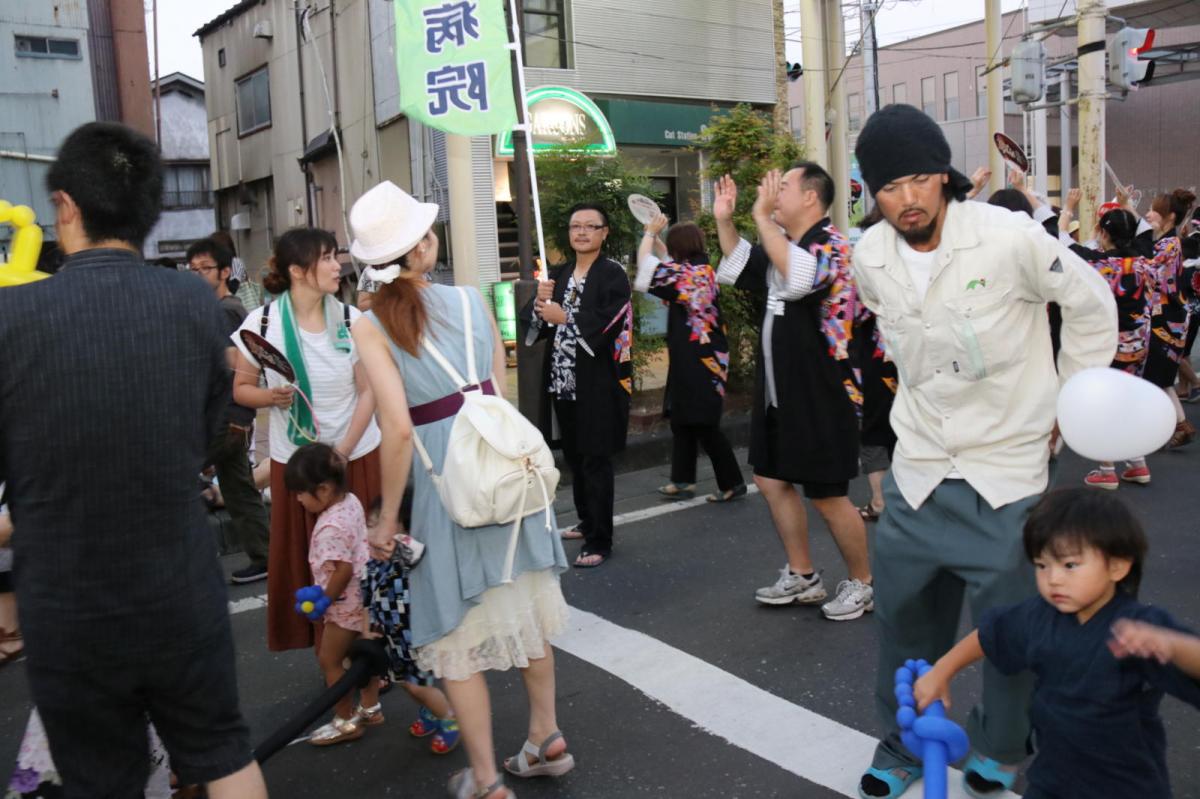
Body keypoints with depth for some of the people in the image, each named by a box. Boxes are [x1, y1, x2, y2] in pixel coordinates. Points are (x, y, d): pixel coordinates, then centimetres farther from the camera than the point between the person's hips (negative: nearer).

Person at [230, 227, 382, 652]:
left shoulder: (349, 319, -3)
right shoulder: (262, 322, -5)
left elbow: (368, 392, -2)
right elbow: (241, 389, 3)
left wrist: (343, 452, -11)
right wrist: (270, 397, -20)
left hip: (357, 455, 1)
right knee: (306, 558, 5)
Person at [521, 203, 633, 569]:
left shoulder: (613, 274, -7)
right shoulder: (559, 275, 13)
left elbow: (611, 326, -18)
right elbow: (535, 325, 11)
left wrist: (565, 318, -19)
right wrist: (540, 301, -9)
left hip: (597, 385, -7)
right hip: (562, 383, 7)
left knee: (595, 461, -2)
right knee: (574, 457, 16)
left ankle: (599, 542, 5)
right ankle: (588, 522, 34)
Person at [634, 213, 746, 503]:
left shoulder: (685, 274, -18)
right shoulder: (703, 269, 8)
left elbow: (646, 265, -10)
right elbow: (667, 261, 26)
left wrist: (650, 233, 4)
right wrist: (654, 236, 25)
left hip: (695, 359, -9)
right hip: (697, 357, 9)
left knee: (704, 424, -3)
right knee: (682, 419, 15)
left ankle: (732, 483, 5)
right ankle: (682, 480, 22)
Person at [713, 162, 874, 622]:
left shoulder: (830, 243, -15)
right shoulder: (780, 244, 11)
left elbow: (796, 278, -36)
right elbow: (737, 271, 26)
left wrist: (762, 217, -29)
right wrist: (724, 221, 12)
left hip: (821, 393, -9)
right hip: (778, 389, 9)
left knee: (827, 496, 0)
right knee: (772, 480, 14)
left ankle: (861, 583, 21)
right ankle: (802, 577, 29)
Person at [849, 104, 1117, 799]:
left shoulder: (1010, 236, -16)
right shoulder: (869, 257, -2)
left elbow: (1092, 305, -2)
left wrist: (1066, 407, 1)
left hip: (1009, 467, -3)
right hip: (919, 467, 4)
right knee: (904, 616, 12)